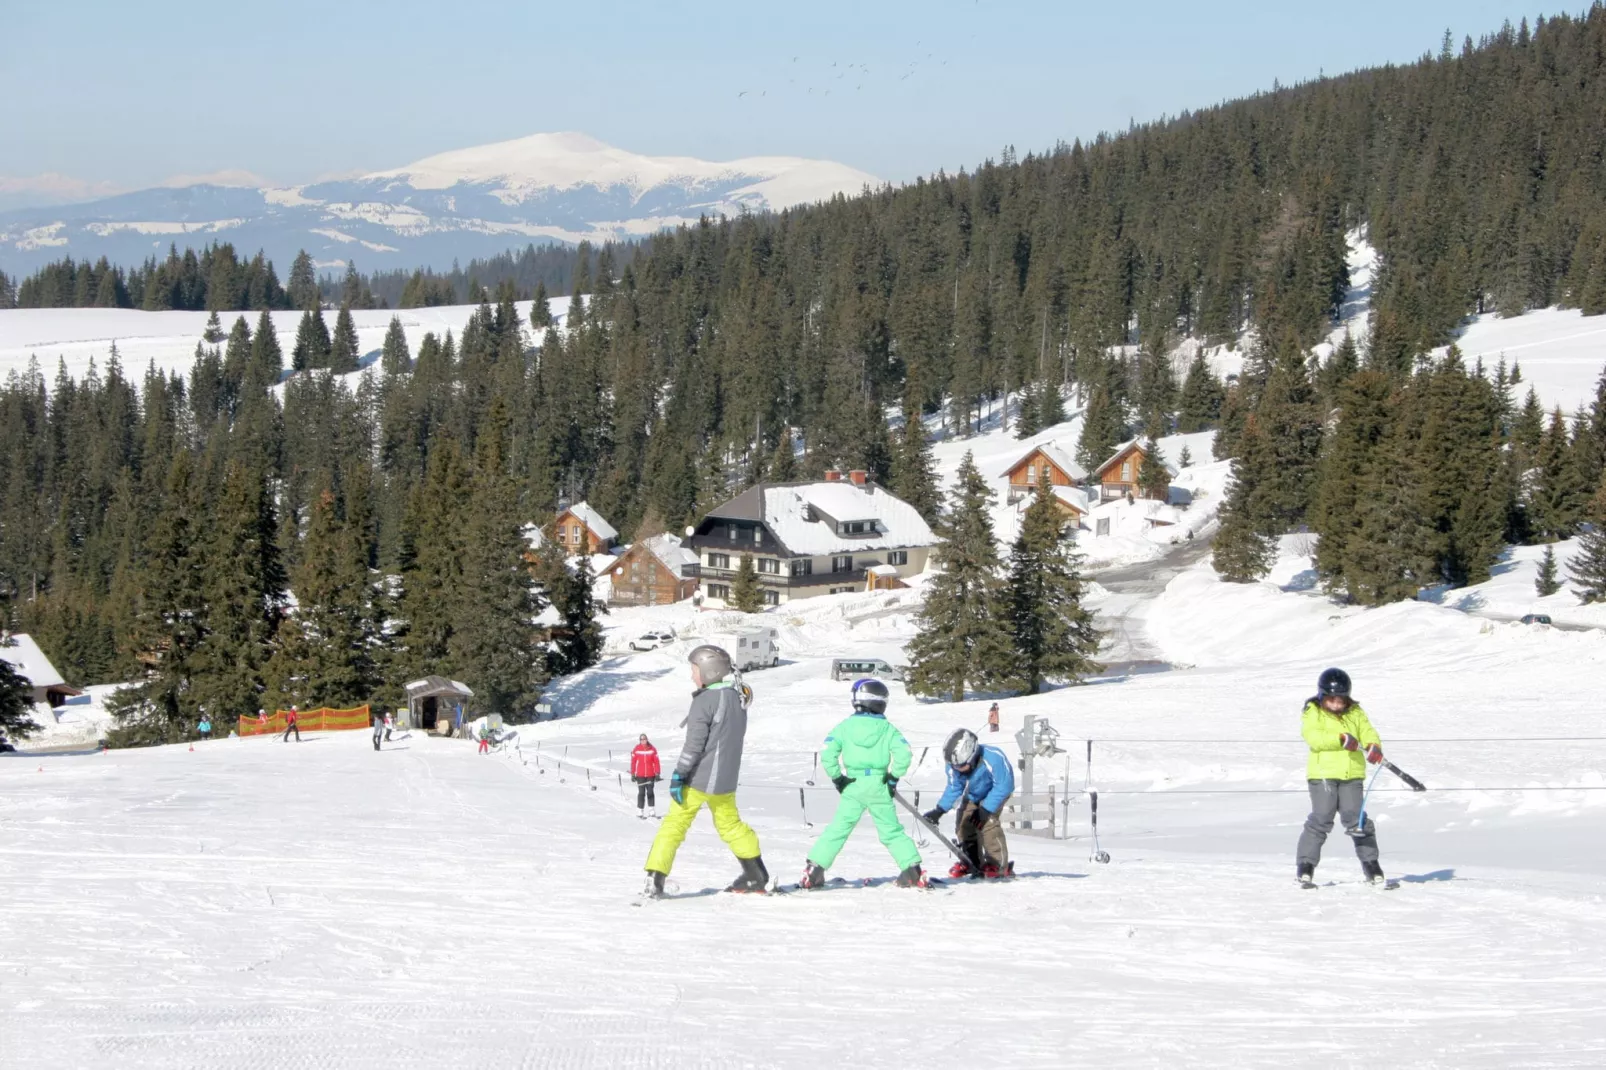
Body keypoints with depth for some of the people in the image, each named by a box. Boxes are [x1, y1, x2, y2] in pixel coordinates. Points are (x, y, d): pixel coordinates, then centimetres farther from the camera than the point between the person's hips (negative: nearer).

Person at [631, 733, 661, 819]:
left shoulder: (652, 749, -1)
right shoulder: (636, 749, -4)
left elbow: (656, 761, 1)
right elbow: (633, 762, -1)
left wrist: (657, 773, -1)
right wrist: (632, 774, -2)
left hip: (650, 775, 1)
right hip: (640, 775, -1)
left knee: (650, 792, 8)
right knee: (641, 793, -1)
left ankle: (652, 811, 16)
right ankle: (640, 811, 5)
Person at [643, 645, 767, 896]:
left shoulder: (705, 701, -17)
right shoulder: (738, 698, 7)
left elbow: (694, 744, -20)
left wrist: (679, 774, -17)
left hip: (698, 778, -7)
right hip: (725, 779, 7)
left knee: (674, 824, -3)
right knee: (730, 823, 23)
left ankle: (654, 879, -11)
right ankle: (757, 876, 28)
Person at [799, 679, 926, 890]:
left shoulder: (845, 726, 1)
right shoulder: (888, 729, 2)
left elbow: (827, 752, -8)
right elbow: (903, 753, -10)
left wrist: (836, 777, 1)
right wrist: (894, 777, 1)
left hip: (853, 786, -1)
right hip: (880, 787, 1)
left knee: (837, 829, 4)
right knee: (892, 831, 10)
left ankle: (813, 871, -1)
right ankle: (912, 870, 3)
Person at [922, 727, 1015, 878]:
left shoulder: (993, 759, -42)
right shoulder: (954, 765, -25)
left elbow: (1003, 786, -32)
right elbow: (954, 788, -11)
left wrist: (986, 810, -35)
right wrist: (939, 810, -22)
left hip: (997, 791, -6)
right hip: (974, 795, 6)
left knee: (987, 822, -23)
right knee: (963, 822, -2)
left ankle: (999, 864, -14)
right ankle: (973, 862, 17)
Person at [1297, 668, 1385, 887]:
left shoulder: (1356, 713, 12)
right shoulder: (1313, 713, 0)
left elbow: (1368, 733, 6)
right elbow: (1313, 737, -16)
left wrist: (1374, 747, -18)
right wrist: (1341, 739, -27)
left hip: (1352, 774, 3)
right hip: (1322, 773, -3)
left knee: (1356, 819, 0)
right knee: (1321, 819, -8)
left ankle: (1370, 863, 9)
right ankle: (1305, 865, -1)